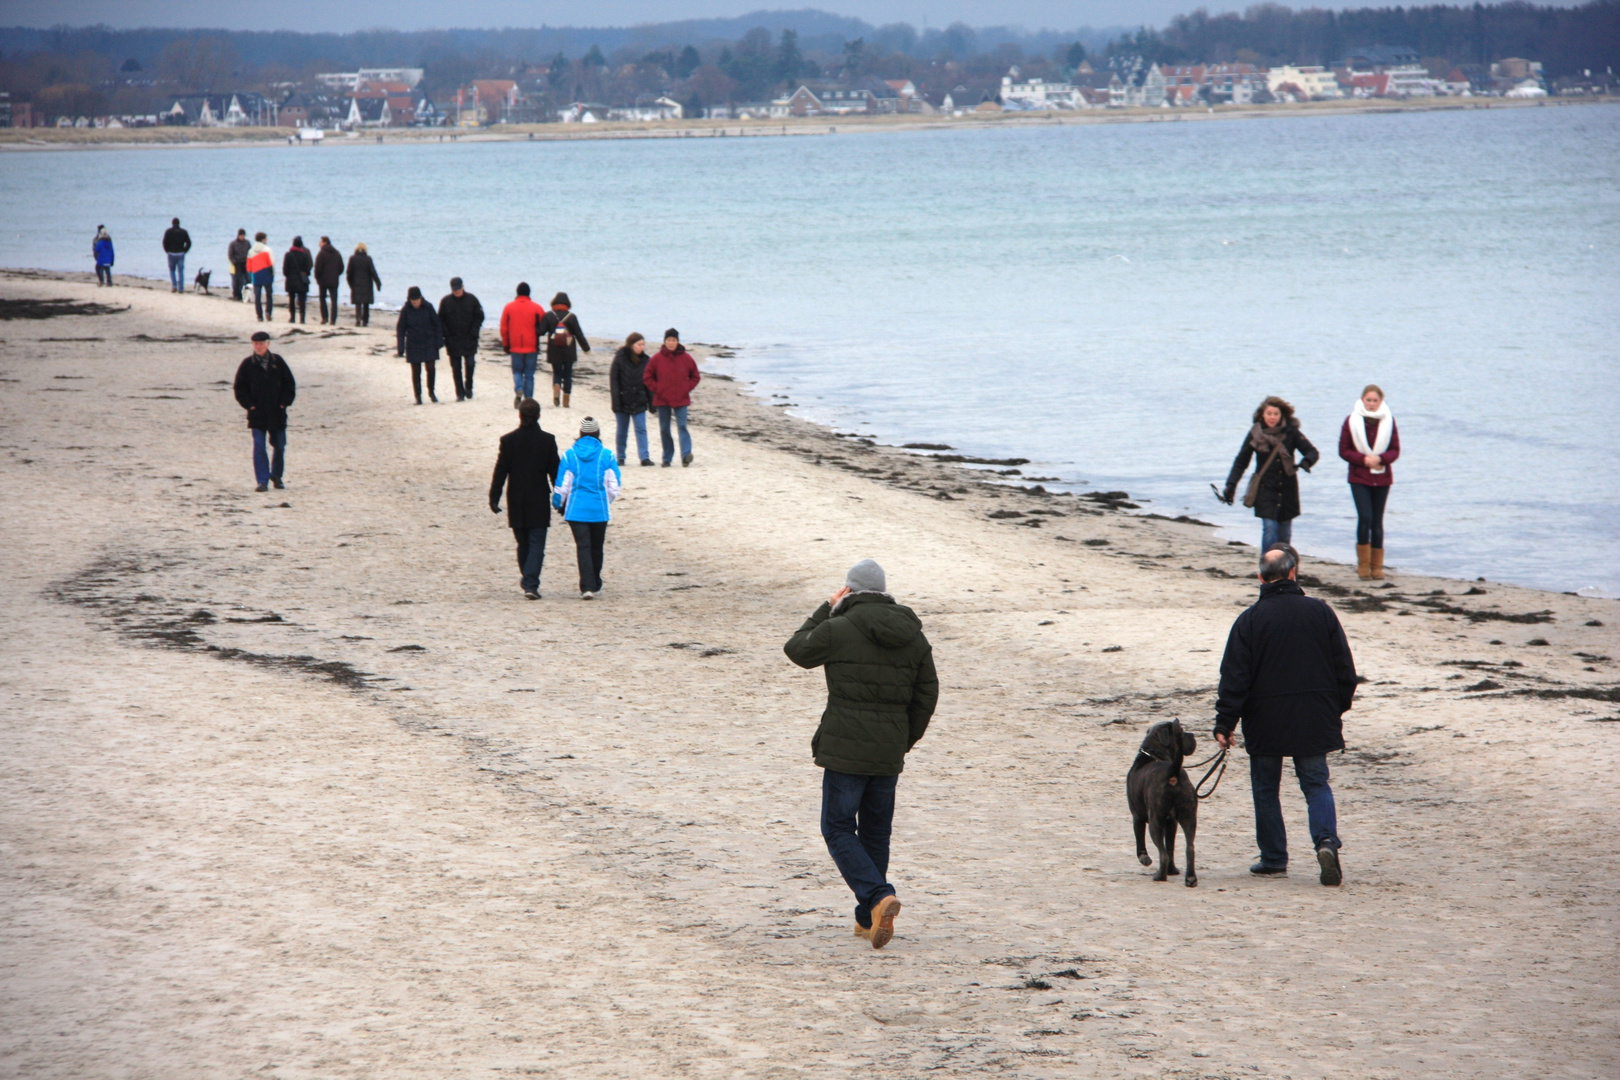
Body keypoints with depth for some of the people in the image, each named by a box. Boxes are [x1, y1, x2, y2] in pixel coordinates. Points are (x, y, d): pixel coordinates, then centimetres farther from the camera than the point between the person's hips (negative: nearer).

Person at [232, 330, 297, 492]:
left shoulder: (277, 362, 2)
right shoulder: (247, 365, -1)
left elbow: (289, 384, 7)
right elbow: (240, 388, 4)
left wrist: (284, 403, -4)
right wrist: (249, 405, -7)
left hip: (277, 413, 2)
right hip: (257, 414, -2)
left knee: (279, 446, 11)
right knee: (259, 447, -10)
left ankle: (276, 475, 31)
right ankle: (262, 481, -9)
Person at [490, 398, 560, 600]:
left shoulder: (508, 440, -4)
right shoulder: (547, 440, -6)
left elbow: (501, 470, -3)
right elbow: (554, 471, -1)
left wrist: (494, 497, 1)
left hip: (516, 504, 2)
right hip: (539, 503, -2)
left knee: (523, 544, 15)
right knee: (536, 544, -2)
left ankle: (528, 581, 24)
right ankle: (531, 584, -15)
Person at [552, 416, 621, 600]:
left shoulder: (570, 454, -5)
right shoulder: (606, 455, -5)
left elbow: (562, 486, -3)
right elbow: (614, 486, -1)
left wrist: (559, 504, 15)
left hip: (576, 509, -1)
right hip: (600, 509, 1)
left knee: (584, 548, -1)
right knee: (596, 548, 16)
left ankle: (587, 587, -13)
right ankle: (595, 584, 30)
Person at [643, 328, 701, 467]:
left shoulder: (686, 358, 0)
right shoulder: (657, 358, -1)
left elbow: (695, 377, 10)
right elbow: (647, 377, 7)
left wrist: (686, 389, -1)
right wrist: (657, 389, -3)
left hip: (681, 400, -1)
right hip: (662, 400, 1)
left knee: (682, 426, -13)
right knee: (664, 429, 5)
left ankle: (686, 455, -22)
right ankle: (667, 458, 13)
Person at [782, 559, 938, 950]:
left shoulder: (837, 630, -11)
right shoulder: (913, 636, 5)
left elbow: (797, 649, 8)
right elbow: (926, 696, 10)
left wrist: (827, 609, 14)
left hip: (846, 749, -5)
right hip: (889, 753, 5)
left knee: (839, 830, 2)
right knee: (876, 831, 17)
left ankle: (878, 897, -18)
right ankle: (868, 919, 21)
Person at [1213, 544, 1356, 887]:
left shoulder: (1249, 620, -8)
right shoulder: (1320, 612, -1)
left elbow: (1234, 678, -10)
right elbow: (1344, 668, 5)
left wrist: (1224, 725, -4)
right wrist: (1338, 709, 19)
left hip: (1265, 723, -2)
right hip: (1314, 720, 2)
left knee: (1266, 790, 11)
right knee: (1316, 784, 9)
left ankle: (1274, 858, 13)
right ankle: (1326, 840, -14)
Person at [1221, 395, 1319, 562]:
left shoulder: (1291, 432, -2)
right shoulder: (1256, 434, -2)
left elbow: (1312, 451, -2)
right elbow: (1241, 462, 4)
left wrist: (1305, 462, -26)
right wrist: (1231, 485, -5)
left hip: (1287, 490, 1)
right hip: (1265, 490, -1)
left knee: (1285, 533, 7)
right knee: (1270, 528, -12)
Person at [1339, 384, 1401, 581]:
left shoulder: (1388, 421, 4)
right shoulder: (1352, 421, -1)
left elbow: (1395, 450, 4)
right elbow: (1343, 450, -1)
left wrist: (1380, 458, -16)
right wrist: (1364, 459, -16)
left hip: (1382, 478, 2)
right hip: (1359, 478, -2)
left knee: (1377, 521, 5)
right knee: (1365, 518, -14)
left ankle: (1377, 566, 12)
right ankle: (1363, 564, -3)